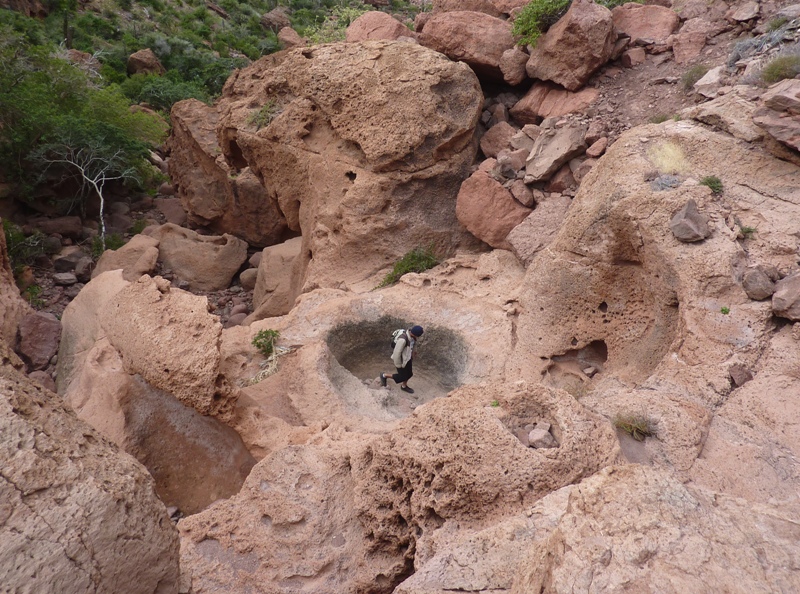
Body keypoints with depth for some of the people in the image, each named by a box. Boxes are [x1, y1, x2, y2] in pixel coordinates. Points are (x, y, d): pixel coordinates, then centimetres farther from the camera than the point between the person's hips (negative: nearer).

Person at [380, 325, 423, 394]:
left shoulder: (411, 336, -14)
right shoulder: (403, 339, -39)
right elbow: (397, 353, -29)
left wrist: (412, 357, 17)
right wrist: (398, 365, -17)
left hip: (407, 358, 7)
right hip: (401, 359, -7)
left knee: (409, 373, 21)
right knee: (403, 377, 8)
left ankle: (404, 386, 47)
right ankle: (384, 376, 25)